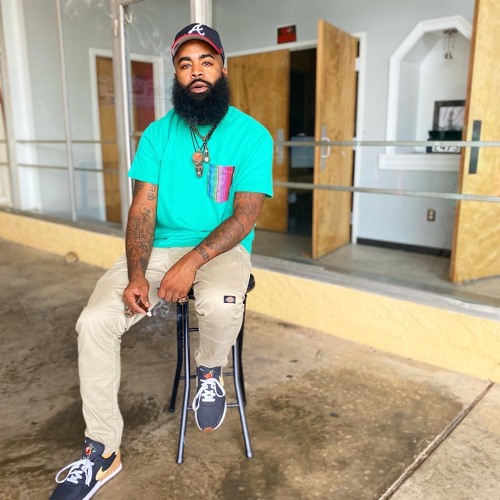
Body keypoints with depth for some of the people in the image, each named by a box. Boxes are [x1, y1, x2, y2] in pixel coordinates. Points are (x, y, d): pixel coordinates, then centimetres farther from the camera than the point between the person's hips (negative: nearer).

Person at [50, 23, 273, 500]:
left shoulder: (252, 135, -5)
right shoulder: (157, 134, 4)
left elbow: (245, 215, -13)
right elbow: (142, 208, -1)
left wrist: (192, 263, -26)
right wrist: (136, 275, -16)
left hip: (222, 247, -2)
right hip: (159, 247, 3)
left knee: (219, 304, -38)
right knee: (94, 322, -17)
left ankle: (210, 372, 0)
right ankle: (101, 451, 1)